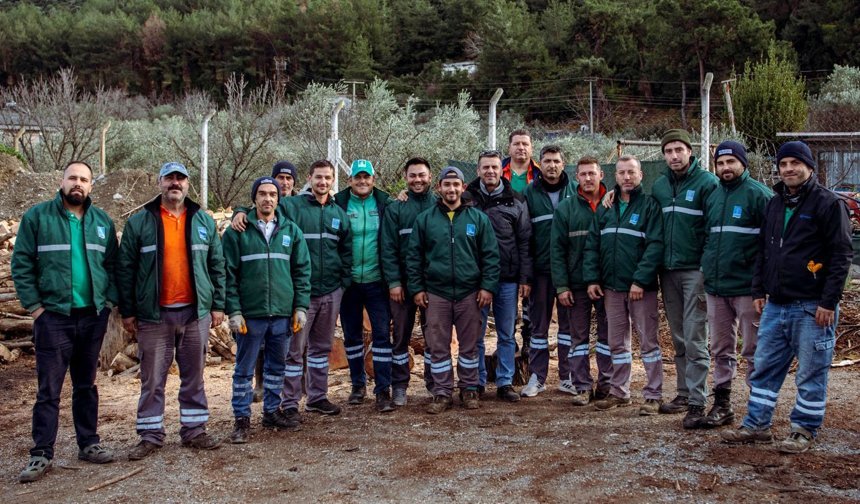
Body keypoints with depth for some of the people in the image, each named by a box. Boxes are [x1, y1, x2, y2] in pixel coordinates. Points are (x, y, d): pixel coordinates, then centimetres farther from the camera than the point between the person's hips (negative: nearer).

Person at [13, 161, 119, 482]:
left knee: (86, 384, 13)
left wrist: (109, 300, 0)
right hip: (53, 316, -3)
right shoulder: (37, 216, -1)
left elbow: (112, 265, 11)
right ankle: (42, 454, 5)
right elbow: (21, 264, -3)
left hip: (93, 316, 3)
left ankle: (89, 443, 22)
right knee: (49, 389, -1)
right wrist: (34, 306, -9)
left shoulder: (103, 221, 9)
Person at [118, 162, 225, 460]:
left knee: (194, 376, 10)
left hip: (195, 312, 2)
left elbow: (217, 265, 9)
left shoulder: (204, 222, 8)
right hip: (154, 314, -2)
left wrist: (218, 305, 5)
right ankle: (150, 435, 14)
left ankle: (194, 430, 20)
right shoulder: (139, 222, 1)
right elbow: (125, 269, 1)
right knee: (152, 379, 4)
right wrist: (127, 311, -2)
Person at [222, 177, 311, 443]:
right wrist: (234, 311, -10)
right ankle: (242, 418, 14)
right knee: (244, 368, 5)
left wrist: (301, 306, 1)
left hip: (283, 313, 3)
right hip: (250, 314, -3)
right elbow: (228, 275, -4)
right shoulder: (237, 232, -2)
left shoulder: (291, 231, 7)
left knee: (277, 366, 14)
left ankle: (272, 411, 28)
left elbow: (302, 270, 8)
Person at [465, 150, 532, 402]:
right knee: (476, 333, 5)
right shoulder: (467, 199, 3)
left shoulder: (516, 201, 5)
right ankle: (477, 383, 15)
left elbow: (524, 241, 4)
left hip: (508, 279, 1)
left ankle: (505, 382, 16)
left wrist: (525, 277, -1)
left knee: (507, 335, 7)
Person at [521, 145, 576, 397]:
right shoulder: (529, 193, 2)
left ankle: (567, 376, 16)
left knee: (569, 322, 7)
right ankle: (537, 376, 14)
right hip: (541, 269, 0)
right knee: (538, 324, 6)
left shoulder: (575, 190, 3)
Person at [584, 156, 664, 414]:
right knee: (617, 342, 12)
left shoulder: (650, 205, -5)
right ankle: (619, 392, 22)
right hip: (611, 286, 5)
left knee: (648, 341, 1)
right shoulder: (606, 208, 11)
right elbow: (592, 245, 10)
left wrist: (640, 280, -20)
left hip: (641, 287, -5)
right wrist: (591, 278, 0)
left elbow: (655, 245, -14)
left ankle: (654, 395, 7)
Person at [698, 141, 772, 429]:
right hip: (715, 287, 7)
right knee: (721, 351, 12)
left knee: (753, 351, 2)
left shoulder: (758, 194, -7)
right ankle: (721, 406, 21)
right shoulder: (713, 196, 14)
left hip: (747, 287, -7)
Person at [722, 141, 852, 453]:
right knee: (765, 368, 10)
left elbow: (841, 254, -10)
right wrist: (759, 290, 14)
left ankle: (804, 430, 15)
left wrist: (829, 301, -15)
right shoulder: (774, 204, 15)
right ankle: (756, 425, 19)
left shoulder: (829, 203, -7)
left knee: (811, 373, 3)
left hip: (812, 307, -7)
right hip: (776, 305, 7)